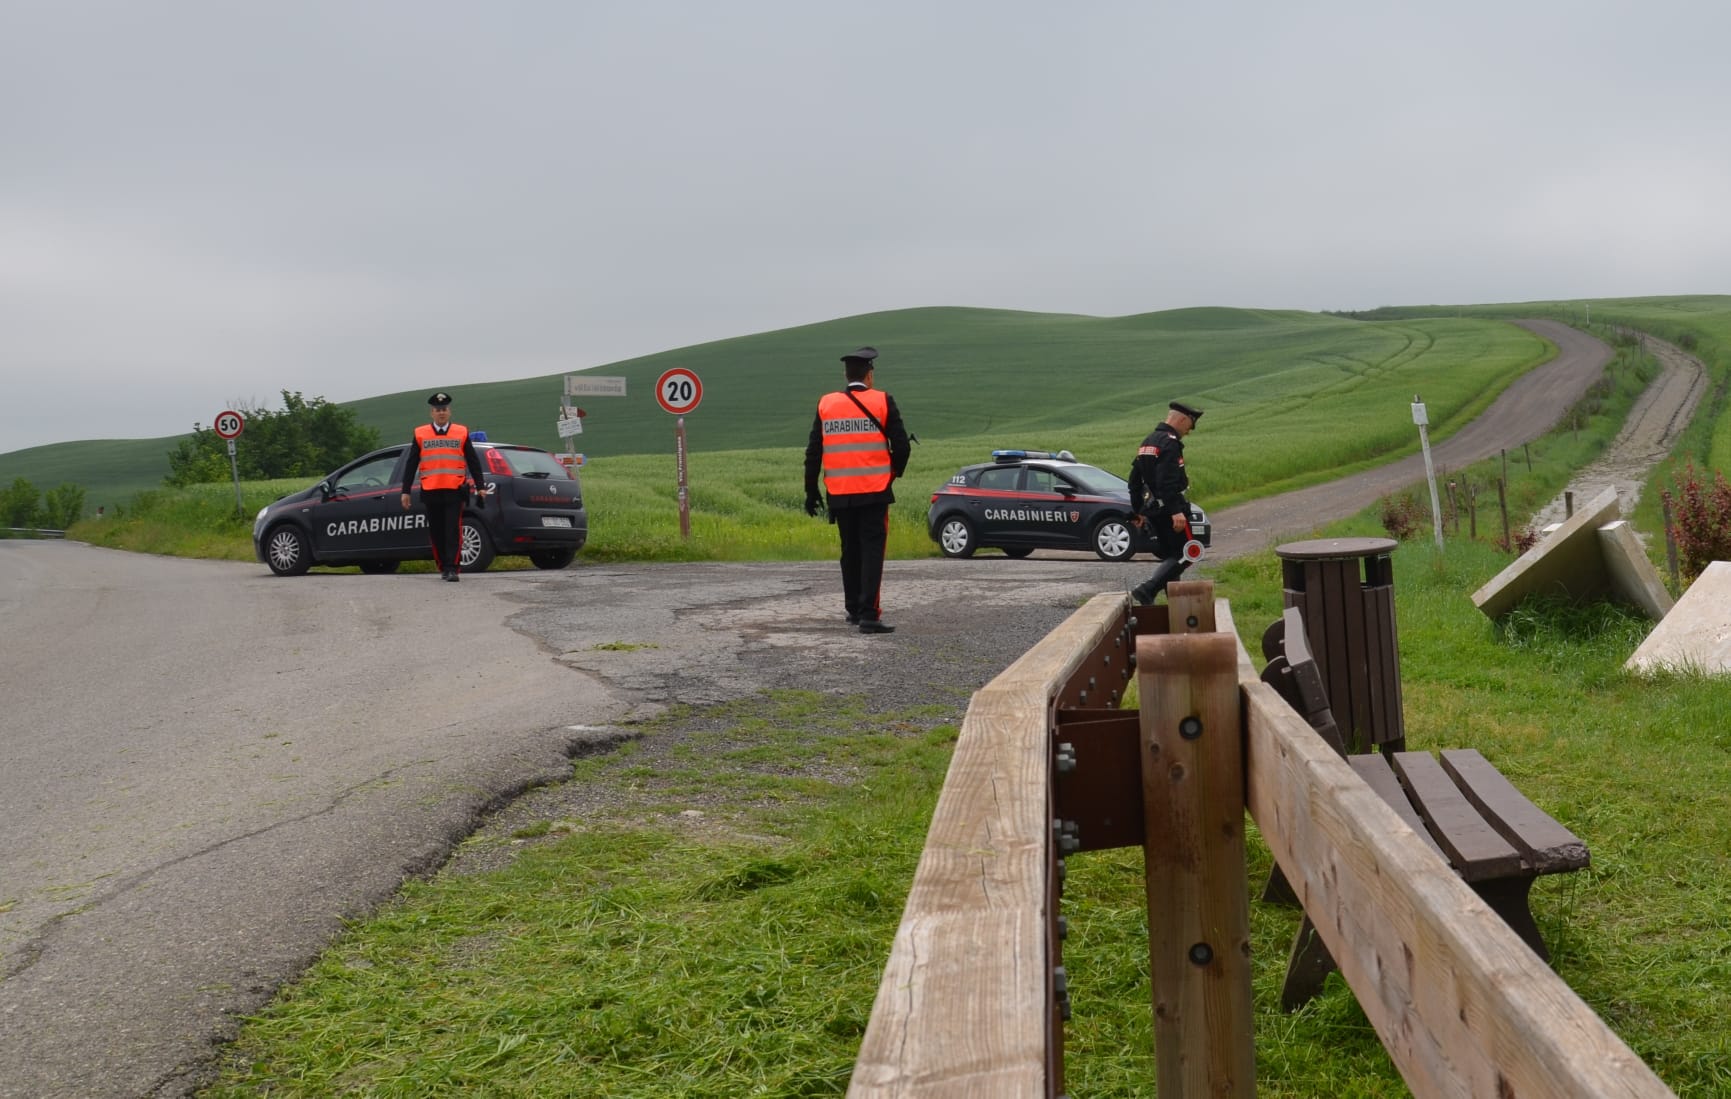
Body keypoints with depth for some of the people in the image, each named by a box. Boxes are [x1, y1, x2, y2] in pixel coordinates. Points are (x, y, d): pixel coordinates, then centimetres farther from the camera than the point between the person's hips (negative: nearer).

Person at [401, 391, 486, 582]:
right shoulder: (420, 434, 8)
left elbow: (473, 462, 8)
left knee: (453, 530, -9)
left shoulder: (462, 432, 6)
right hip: (430, 492, 2)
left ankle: (452, 569, -10)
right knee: (436, 531, 7)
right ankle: (443, 567, 19)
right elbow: (411, 464, 9)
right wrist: (406, 491, 5)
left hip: (454, 491, -2)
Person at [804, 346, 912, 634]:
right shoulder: (882, 401, -4)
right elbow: (900, 445, -5)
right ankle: (869, 615, -11)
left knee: (850, 552, 16)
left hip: (839, 494, 3)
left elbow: (813, 452, 4)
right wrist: (894, 472, 15)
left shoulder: (826, 404, 4)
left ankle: (854, 610, 25)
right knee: (872, 551, -3)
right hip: (874, 491, -3)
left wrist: (811, 492, 10)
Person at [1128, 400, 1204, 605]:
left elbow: (1134, 479, 21)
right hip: (1169, 509, -10)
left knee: (1169, 556, 15)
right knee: (1184, 555, -7)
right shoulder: (1170, 442, -13)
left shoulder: (1148, 442, 17)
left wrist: (1138, 510, 25)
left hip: (1152, 509, 10)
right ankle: (1147, 590, -20)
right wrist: (1176, 511, -27)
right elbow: (1167, 481, -25)